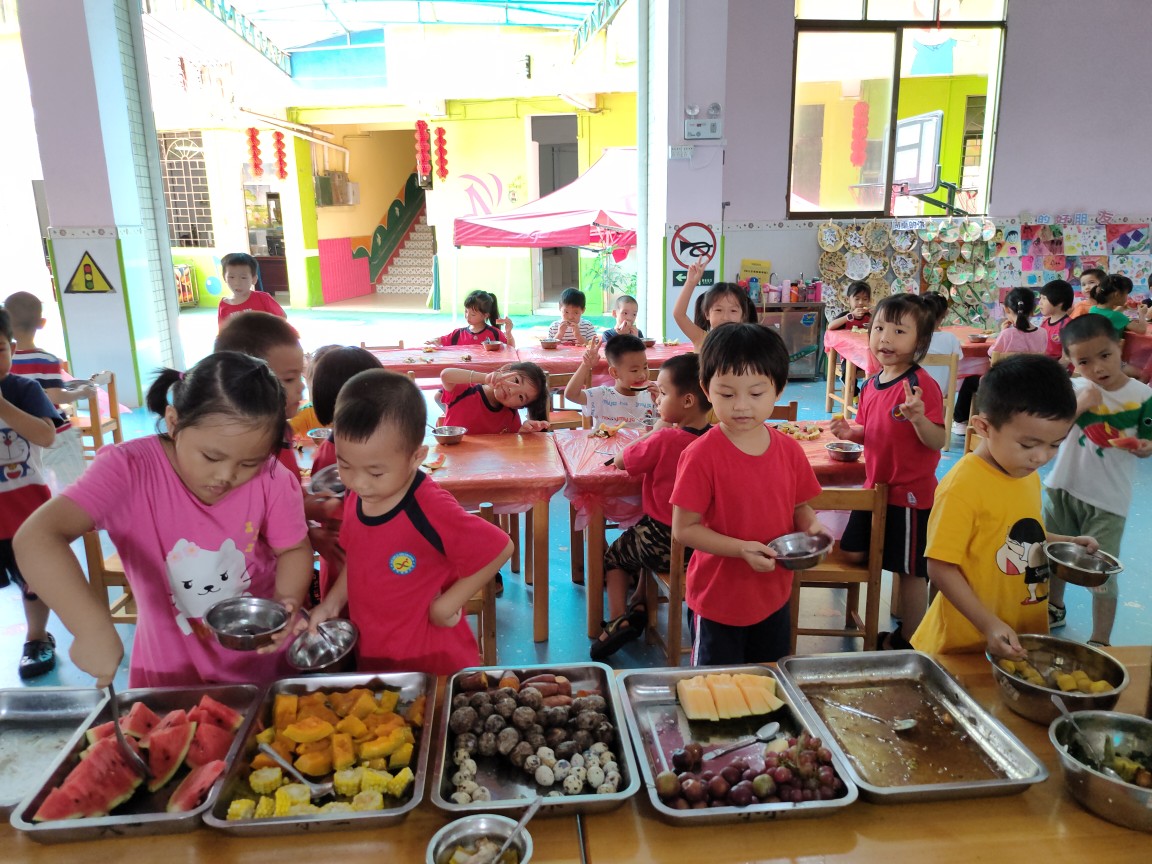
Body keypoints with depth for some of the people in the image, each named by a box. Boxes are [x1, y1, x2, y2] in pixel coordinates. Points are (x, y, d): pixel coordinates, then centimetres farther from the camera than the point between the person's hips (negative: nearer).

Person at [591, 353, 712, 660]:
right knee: (642, 544, 35)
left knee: (614, 556, 22)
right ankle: (639, 605, 36)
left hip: (664, 539, -6)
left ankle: (618, 620, 15)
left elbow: (620, 460, -10)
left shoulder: (663, 440, -24)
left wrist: (659, 428, -3)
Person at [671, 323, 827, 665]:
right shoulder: (702, 455, -19)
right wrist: (741, 549, -28)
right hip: (717, 602, -5)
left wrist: (811, 526, -12)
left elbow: (799, 507, 10)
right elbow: (683, 528, -17)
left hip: (774, 597, 5)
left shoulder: (789, 450, -4)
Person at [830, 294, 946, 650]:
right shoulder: (870, 385, 4)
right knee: (853, 553, 13)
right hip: (875, 487, 7)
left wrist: (918, 417, -40)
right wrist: (849, 431, -3)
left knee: (910, 570, 7)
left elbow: (938, 441, -22)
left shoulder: (922, 385, -18)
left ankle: (909, 641, 24)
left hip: (910, 493, -7)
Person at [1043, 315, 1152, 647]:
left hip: (1108, 497, -3)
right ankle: (1054, 609, 45)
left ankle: (1100, 642, 13)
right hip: (1064, 486, 3)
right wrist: (1080, 404, -27)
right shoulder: (1073, 389, -7)